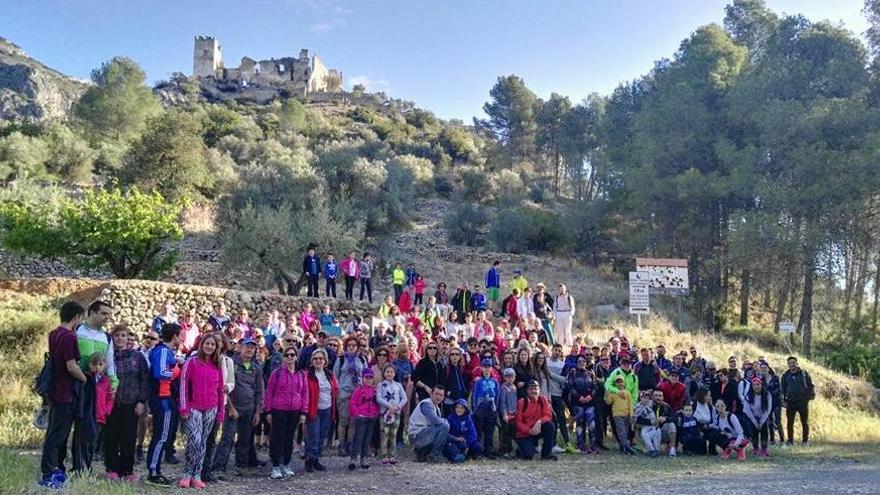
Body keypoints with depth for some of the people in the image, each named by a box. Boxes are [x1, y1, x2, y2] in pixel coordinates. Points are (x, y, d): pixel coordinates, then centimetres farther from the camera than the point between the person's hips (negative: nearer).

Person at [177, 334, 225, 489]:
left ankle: (196, 475, 11)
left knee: (203, 442, 6)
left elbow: (220, 389, 14)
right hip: (194, 408, -4)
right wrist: (184, 408, -9)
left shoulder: (217, 366, 11)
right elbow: (184, 385, -4)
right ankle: (188, 474, 1)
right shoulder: (192, 362, -1)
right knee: (195, 440, -15)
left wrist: (221, 411, 10)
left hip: (211, 410, 4)